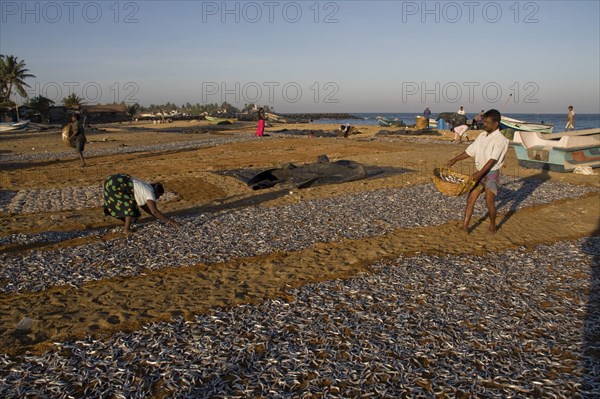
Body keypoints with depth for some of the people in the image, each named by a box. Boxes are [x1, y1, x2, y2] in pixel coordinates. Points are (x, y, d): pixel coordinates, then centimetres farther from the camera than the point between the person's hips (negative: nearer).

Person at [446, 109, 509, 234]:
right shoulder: (482, 136, 6)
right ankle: (465, 227, 8)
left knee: (489, 202, 2)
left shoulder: (500, 139, -16)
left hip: (491, 174, -7)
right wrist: (455, 159, 5)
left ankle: (492, 226, 24)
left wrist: (480, 173, -26)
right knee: (470, 199, 4)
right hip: (480, 173, 7)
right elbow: (470, 151, 12)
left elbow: (493, 160, -22)